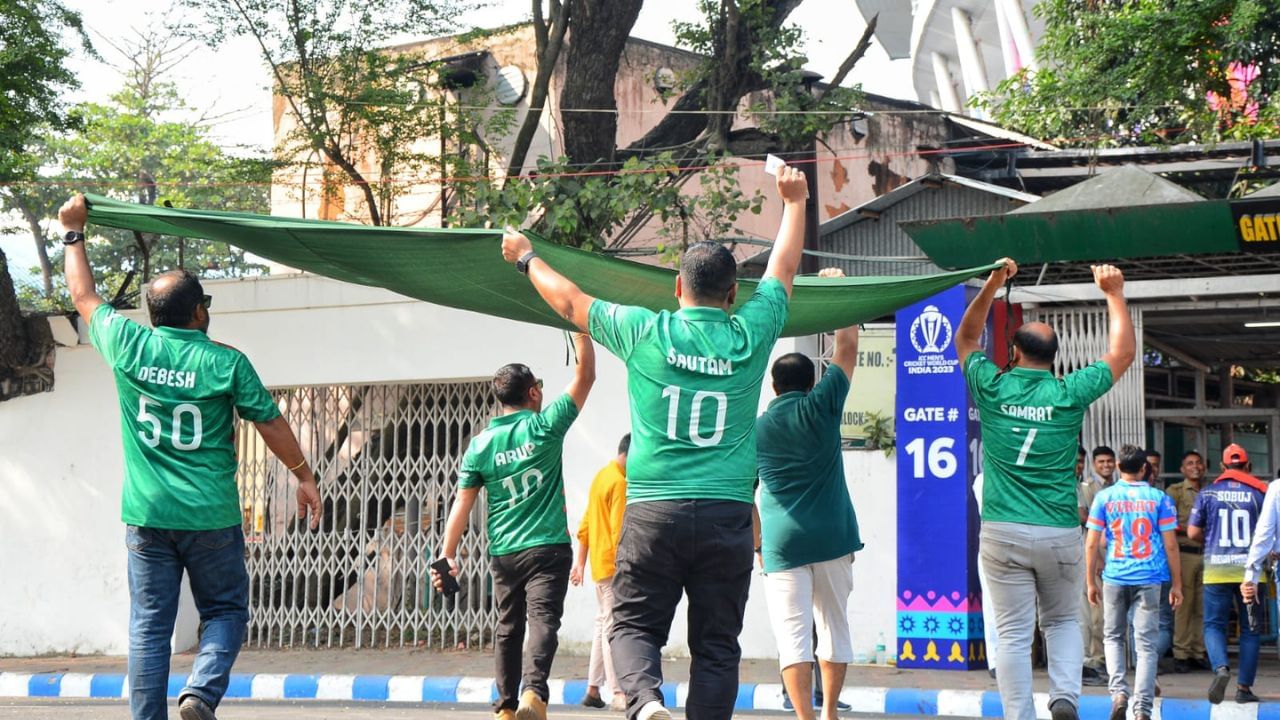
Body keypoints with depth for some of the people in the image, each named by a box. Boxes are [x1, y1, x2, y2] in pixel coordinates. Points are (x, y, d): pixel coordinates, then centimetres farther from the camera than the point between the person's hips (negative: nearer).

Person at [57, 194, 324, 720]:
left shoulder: (129, 346, 1)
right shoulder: (226, 362, -6)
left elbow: (84, 297, 17)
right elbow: (270, 424, 0)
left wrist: (73, 233, 29)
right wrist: (304, 475, 13)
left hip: (146, 516, 3)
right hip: (210, 517, -2)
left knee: (149, 626, 6)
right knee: (225, 611, 10)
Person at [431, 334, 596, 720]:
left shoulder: (480, 445, 3)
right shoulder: (545, 426, -5)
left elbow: (462, 503, 1)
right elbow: (585, 375, 2)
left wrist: (447, 555, 2)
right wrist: (580, 331, 9)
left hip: (503, 554, 4)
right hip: (548, 548, -4)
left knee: (508, 628, 15)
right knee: (542, 620, -12)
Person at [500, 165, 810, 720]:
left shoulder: (645, 332, 0)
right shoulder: (750, 336, 2)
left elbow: (570, 301, 15)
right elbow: (784, 268, 20)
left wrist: (526, 258, 33)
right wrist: (794, 201, 35)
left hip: (653, 512, -1)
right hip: (726, 515, 1)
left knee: (633, 625, 6)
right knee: (716, 644, 5)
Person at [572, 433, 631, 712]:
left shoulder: (601, 477, 15)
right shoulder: (620, 483, -14)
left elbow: (585, 525, 18)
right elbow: (619, 530, -20)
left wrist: (580, 562, 19)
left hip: (599, 564, 10)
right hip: (613, 564, -10)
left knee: (603, 624, 14)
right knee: (613, 627, -11)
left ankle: (593, 689, 17)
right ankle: (618, 694, -13)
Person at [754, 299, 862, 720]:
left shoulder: (756, 429, 5)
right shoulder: (821, 407, 1)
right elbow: (847, 347, 9)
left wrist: (757, 544, 20)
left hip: (782, 543, 0)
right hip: (832, 539, 0)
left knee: (792, 634, -5)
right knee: (834, 627, 14)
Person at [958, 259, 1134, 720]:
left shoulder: (992, 388, 1)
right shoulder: (1068, 394, -1)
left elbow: (966, 340, 21)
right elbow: (1122, 354, 12)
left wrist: (992, 285, 21)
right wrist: (1114, 294, 20)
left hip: (1003, 531, 0)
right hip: (1060, 532, 0)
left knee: (1013, 634, 2)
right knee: (1063, 620, 18)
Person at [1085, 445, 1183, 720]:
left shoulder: (1104, 498, 3)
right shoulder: (1159, 499, 1)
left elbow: (1092, 543, 2)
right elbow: (1170, 545, 1)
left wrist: (1091, 582, 10)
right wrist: (1176, 584, 8)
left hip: (1115, 577, 1)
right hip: (1150, 579, -1)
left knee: (1114, 637, 17)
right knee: (1147, 644, 2)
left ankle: (1119, 691, -2)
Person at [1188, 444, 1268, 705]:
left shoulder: (1207, 493, 1)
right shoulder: (1260, 493, 1)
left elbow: (1193, 532, 1)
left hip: (1216, 569, 0)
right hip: (1250, 569, 0)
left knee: (1214, 624, 6)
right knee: (1249, 629, 9)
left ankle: (1221, 667, -21)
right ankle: (1244, 687, 8)